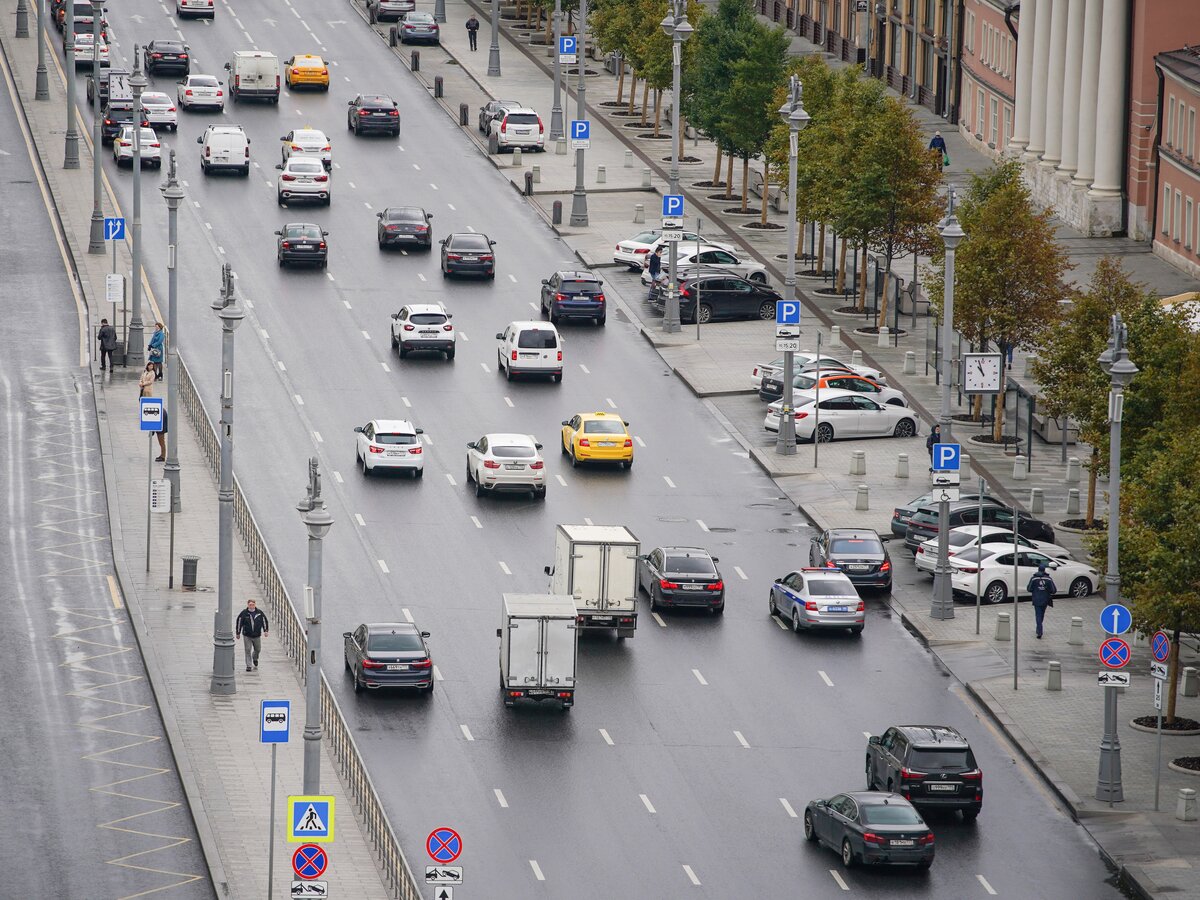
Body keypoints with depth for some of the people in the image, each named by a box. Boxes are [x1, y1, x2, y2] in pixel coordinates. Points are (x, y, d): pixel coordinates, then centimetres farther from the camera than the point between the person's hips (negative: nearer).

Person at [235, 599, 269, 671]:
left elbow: (265, 621, 7)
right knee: (248, 650, -4)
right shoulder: (244, 613, -7)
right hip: (247, 636, -2)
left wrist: (266, 631, 0)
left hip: (257, 635, 2)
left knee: (257, 649, 15)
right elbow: (239, 623, 1)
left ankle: (255, 659, 46)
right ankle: (249, 666, 3)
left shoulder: (259, 613, -2)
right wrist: (238, 633, 3)